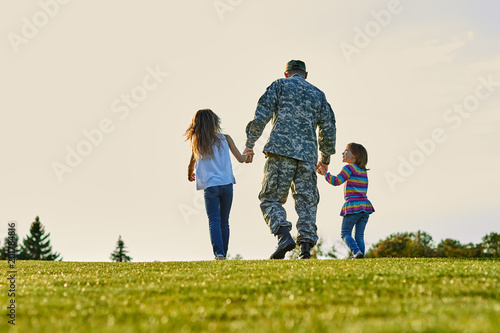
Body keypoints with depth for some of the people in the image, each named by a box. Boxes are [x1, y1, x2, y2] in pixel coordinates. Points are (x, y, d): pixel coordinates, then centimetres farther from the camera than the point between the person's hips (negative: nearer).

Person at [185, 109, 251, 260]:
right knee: (224, 222, 13)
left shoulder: (197, 142, 3)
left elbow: (191, 165, 12)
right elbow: (240, 159, 7)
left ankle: (218, 253, -26)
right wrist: (247, 154, 30)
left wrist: (190, 175, 35)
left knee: (214, 221, -8)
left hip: (210, 186, -1)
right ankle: (223, 254, 16)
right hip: (226, 185, 1)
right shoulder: (225, 139, 3)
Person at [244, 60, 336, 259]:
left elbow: (261, 115, -1)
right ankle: (306, 248, -4)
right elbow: (328, 129, 16)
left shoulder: (280, 85, 10)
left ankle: (284, 236, -21)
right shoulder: (318, 94, 20)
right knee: (306, 202, 6)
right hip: (308, 155, 3)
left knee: (270, 199, 0)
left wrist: (250, 144, 5)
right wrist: (326, 158, 26)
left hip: (281, 151, -3)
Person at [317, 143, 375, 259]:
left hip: (353, 206, -6)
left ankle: (356, 251, -16)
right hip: (365, 205, 6)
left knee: (345, 233, 4)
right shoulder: (363, 171, 17)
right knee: (359, 235, 8)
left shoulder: (349, 168, -6)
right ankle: (361, 257, -2)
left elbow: (336, 181, -14)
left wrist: (325, 173, -2)